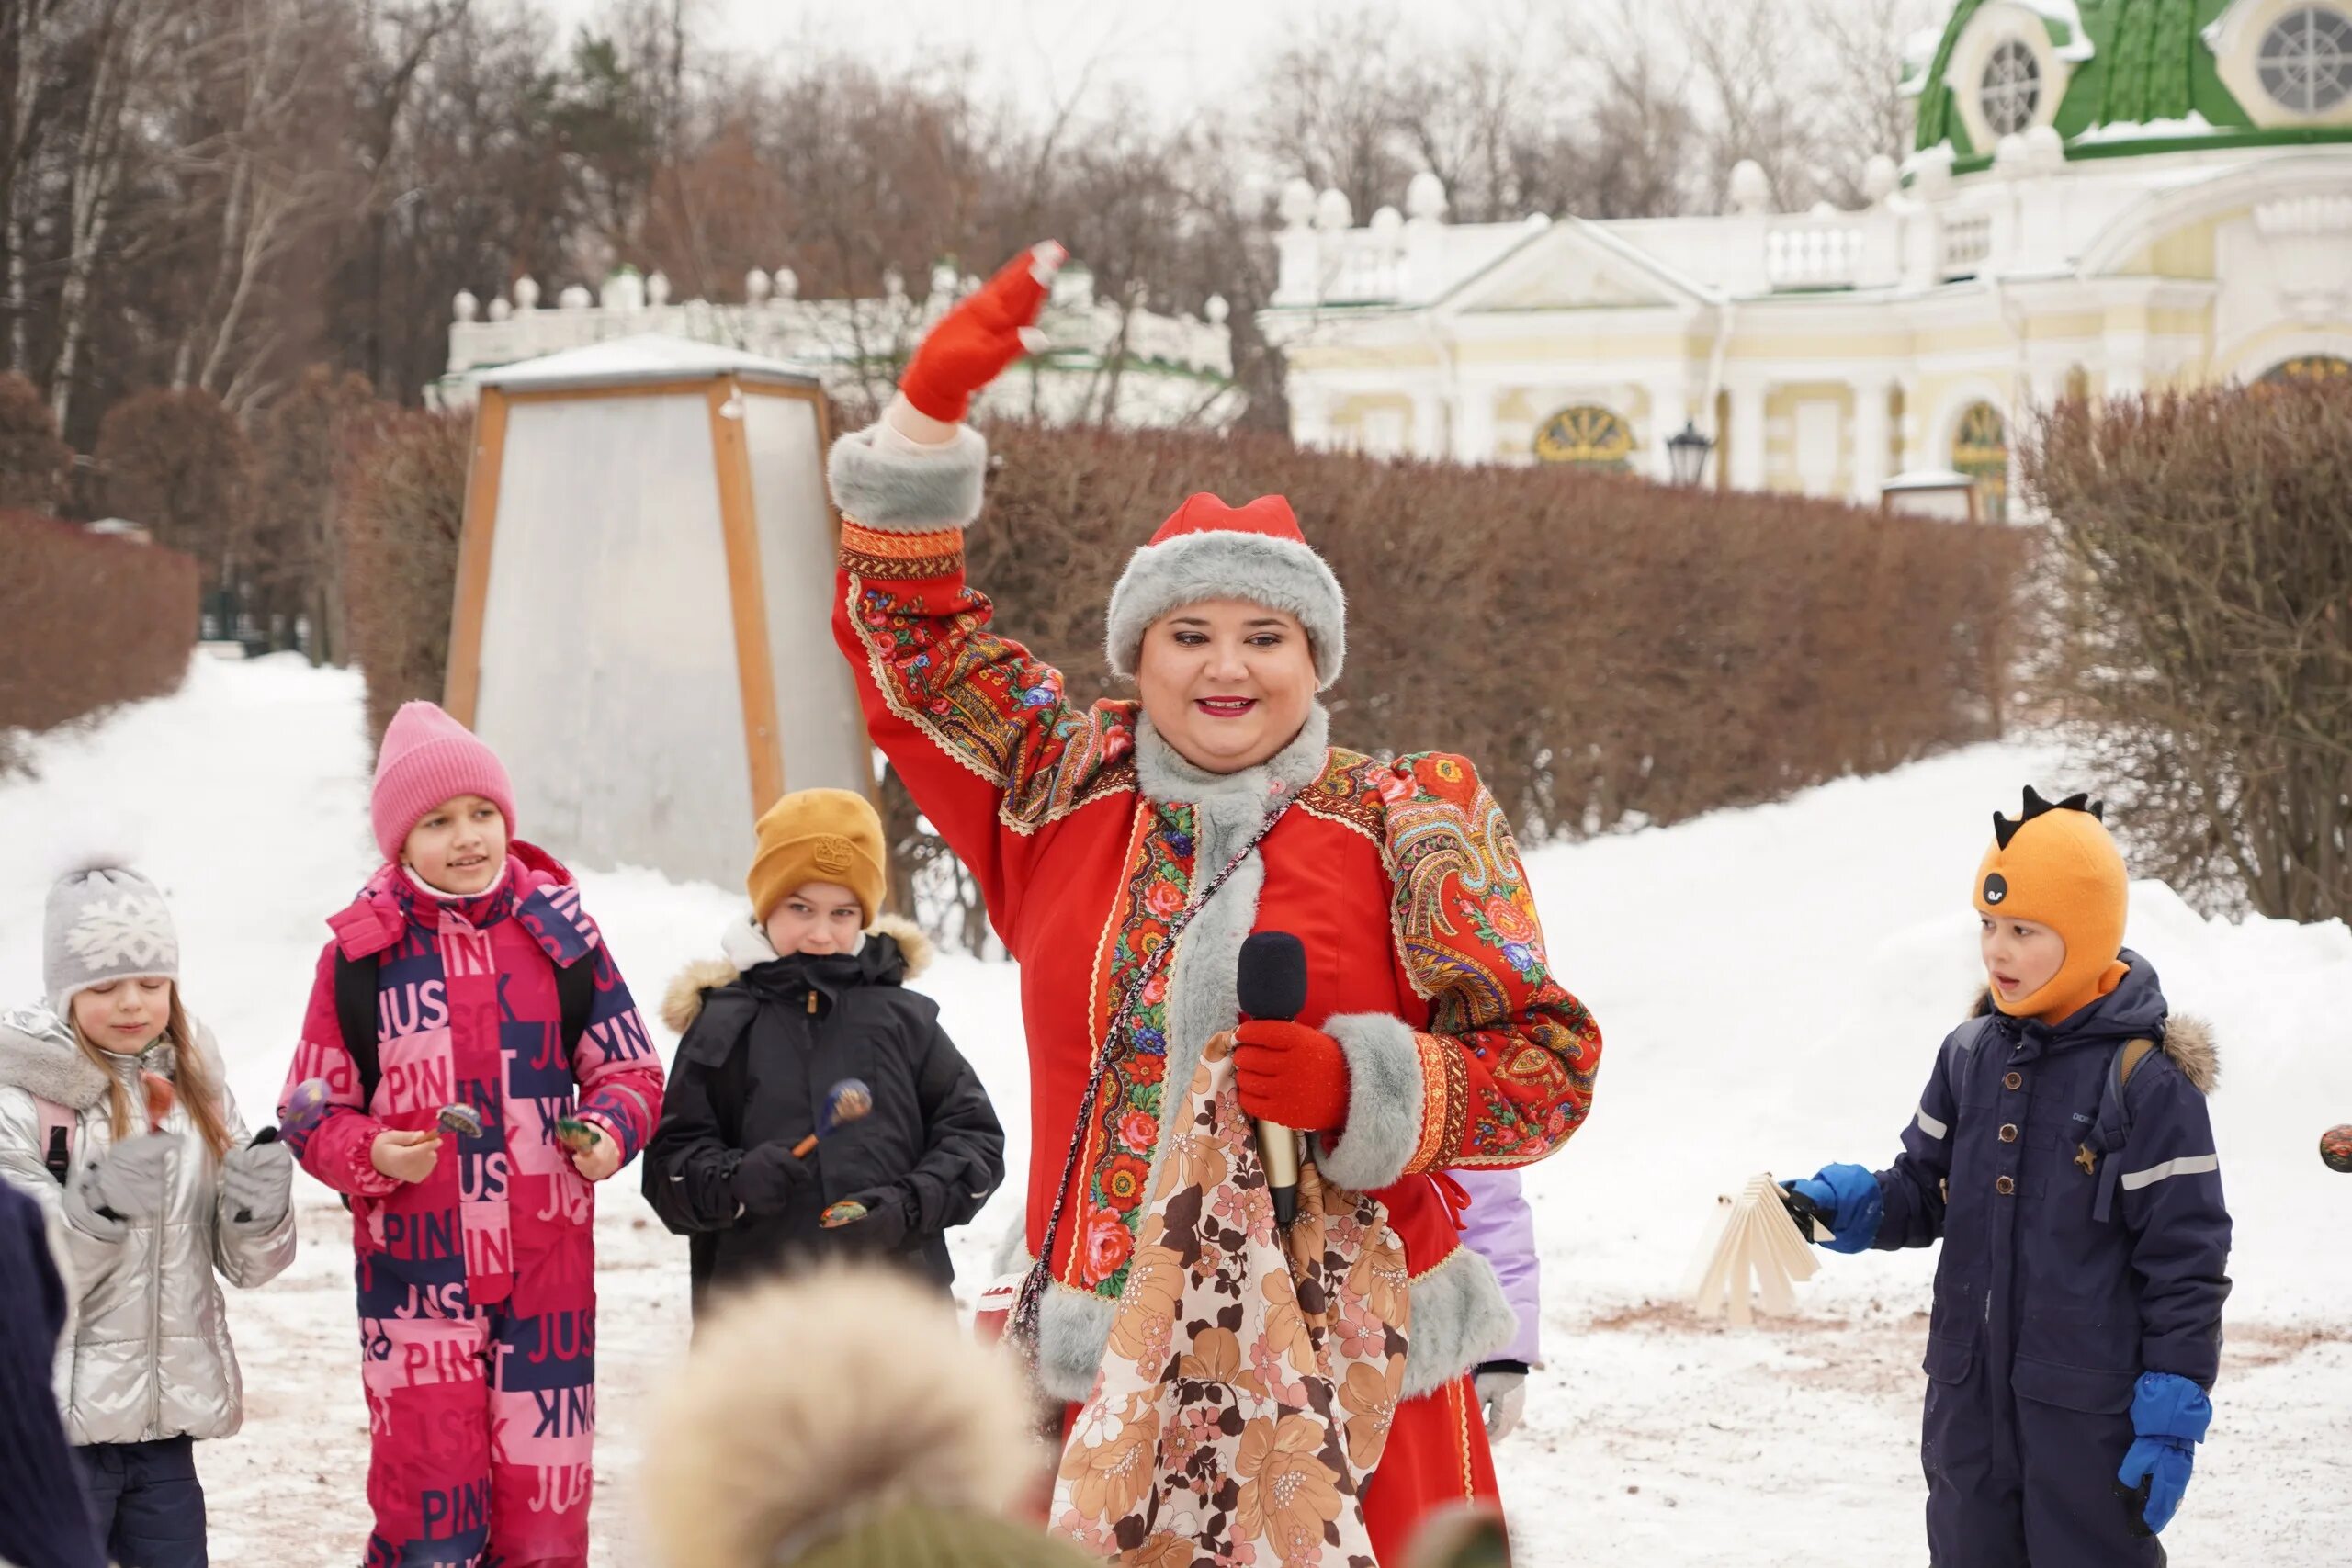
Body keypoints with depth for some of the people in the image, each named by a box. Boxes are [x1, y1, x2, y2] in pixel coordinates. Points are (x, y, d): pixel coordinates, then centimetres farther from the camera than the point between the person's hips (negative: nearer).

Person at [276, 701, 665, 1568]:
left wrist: (610, 1131, -11)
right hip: (413, 1276, -1)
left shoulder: (557, 930, 2)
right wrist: (371, 1155, -16)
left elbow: (630, 1069, 9)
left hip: (546, 1276, 2)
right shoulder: (361, 953, -1)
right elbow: (311, 1110, 4)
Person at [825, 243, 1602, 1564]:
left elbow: (1551, 1062, -1)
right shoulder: (1066, 798, 10)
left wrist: (1358, 1087, -16)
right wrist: (928, 418, 7)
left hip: (1350, 1378, -2)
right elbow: (908, 631, 17)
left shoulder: (1401, 827, 0)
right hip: (1117, 1376, 3)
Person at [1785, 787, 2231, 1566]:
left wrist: (2173, 1413, -13)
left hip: (2089, 1409, -6)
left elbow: (2186, 1258, -11)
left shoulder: (2145, 1079, -13)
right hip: (1968, 1395, 6)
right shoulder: (1972, 1053, 5)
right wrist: (1852, 1206, -7)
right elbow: (1925, 1192, 14)